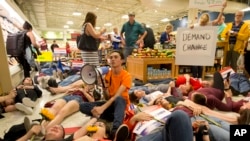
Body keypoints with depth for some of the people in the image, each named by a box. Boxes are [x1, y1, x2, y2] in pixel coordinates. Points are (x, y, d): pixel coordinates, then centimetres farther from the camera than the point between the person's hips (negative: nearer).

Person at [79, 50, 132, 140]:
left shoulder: (126, 75, -15)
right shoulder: (107, 74, -1)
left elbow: (118, 95, -28)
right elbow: (107, 97, -4)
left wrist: (102, 108, -39)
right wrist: (104, 86, -23)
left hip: (121, 103, -5)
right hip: (110, 102, 5)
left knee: (119, 99, -41)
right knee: (83, 106, -15)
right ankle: (116, 117, -23)